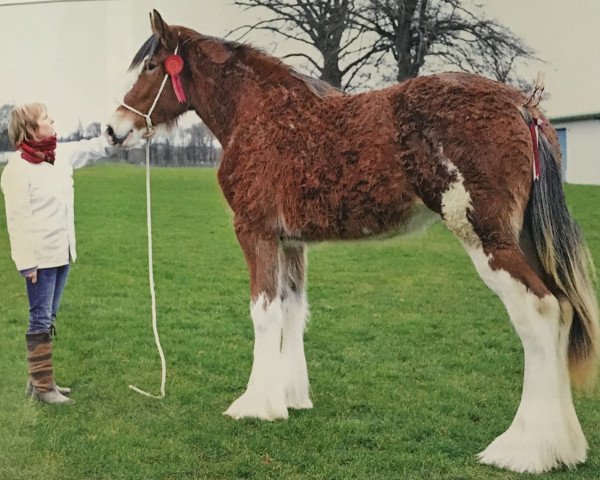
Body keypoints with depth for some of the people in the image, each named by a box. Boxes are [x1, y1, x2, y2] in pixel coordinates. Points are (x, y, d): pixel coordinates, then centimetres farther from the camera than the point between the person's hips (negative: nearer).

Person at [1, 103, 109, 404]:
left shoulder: (62, 154, 7)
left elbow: (95, 147, 17)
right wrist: (27, 262, -19)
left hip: (62, 252, 8)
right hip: (40, 257, -8)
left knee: (48, 318, 15)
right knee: (41, 320, -1)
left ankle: (40, 379, 25)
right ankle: (42, 386, 7)